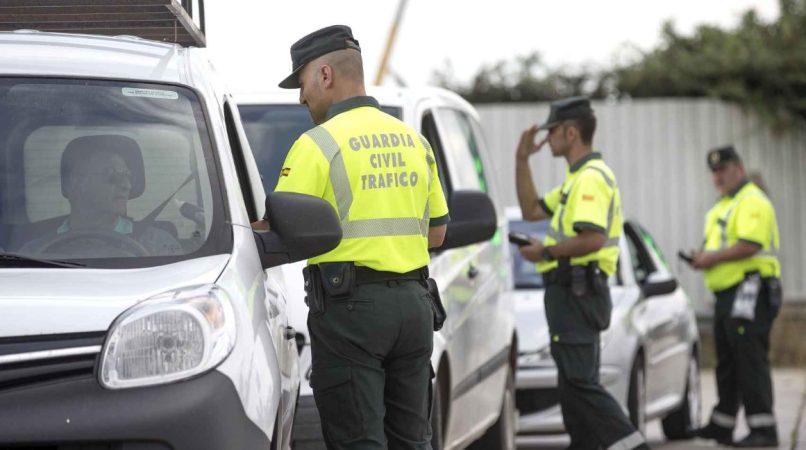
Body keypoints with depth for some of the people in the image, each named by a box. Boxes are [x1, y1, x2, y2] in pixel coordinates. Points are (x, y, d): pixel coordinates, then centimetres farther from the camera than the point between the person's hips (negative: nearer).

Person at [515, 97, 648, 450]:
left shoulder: (590, 178, -15)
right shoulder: (579, 178, 20)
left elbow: (593, 238, -27)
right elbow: (532, 210, 25)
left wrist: (547, 252, -15)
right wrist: (522, 160, 20)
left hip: (575, 289, -11)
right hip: (575, 291, 11)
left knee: (579, 382, -17)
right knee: (575, 381, 13)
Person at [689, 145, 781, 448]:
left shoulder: (753, 202, -10)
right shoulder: (722, 207, 23)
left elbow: (750, 245, -23)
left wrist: (712, 258, -17)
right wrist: (702, 258, 7)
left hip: (749, 292, -10)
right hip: (726, 293, 10)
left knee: (751, 360, -13)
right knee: (726, 363, 14)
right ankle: (722, 425, 21)